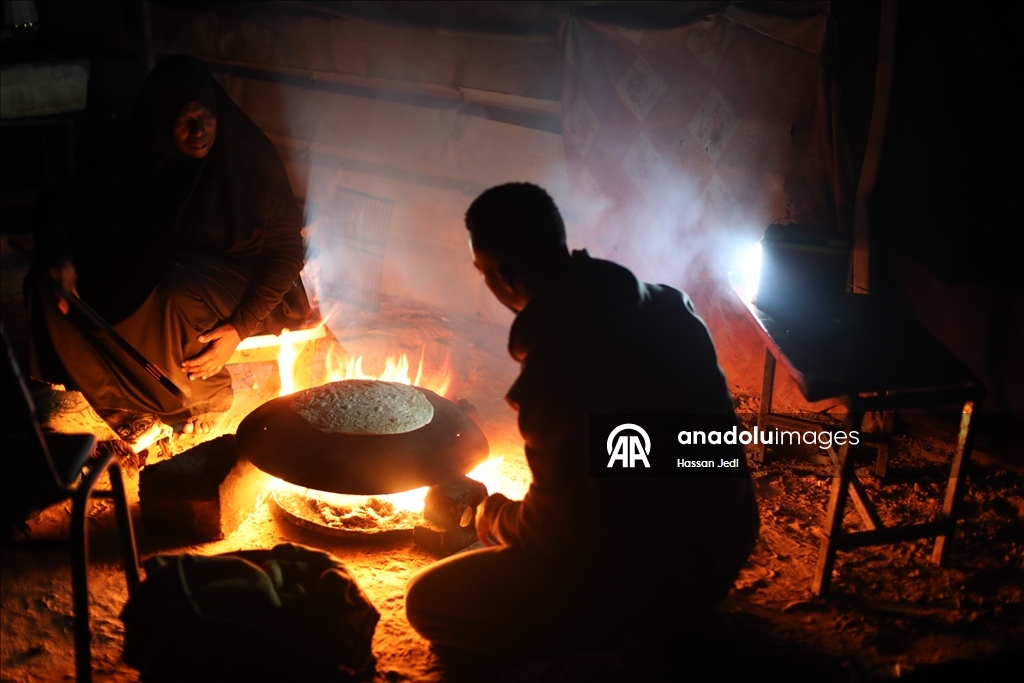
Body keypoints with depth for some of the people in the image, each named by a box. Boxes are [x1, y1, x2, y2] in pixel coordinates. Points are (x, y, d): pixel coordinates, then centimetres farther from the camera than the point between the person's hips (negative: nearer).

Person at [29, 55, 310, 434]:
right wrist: (58, 256, -27)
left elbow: (287, 250, -14)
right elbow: (63, 202, -4)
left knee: (176, 293, -39)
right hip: (157, 270, 4)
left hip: (240, 281, -4)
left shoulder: (251, 157, -17)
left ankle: (205, 398, -10)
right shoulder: (141, 158, -7)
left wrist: (241, 327, -25)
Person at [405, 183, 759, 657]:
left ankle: (637, 623, -4)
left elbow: (553, 531, -18)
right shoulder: (661, 304, 0)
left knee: (428, 603, -7)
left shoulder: (559, 363, -27)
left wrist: (495, 515, 5)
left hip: (665, 573, -9)